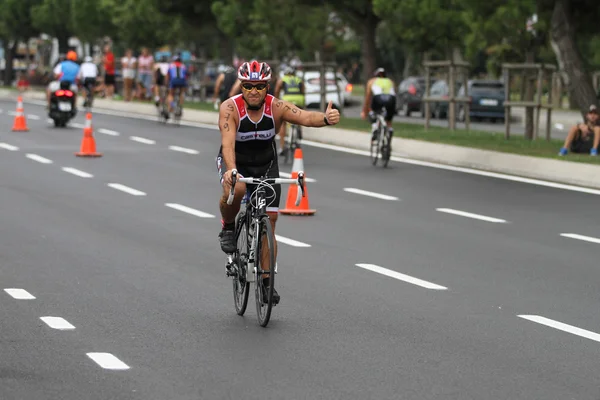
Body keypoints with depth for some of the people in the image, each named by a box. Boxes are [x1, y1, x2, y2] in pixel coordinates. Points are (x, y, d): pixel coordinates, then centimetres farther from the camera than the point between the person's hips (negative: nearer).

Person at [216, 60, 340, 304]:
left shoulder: (277, 107, -21)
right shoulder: (230, 108, -26)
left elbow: (305, 117, -38)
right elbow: (228, 142, -39)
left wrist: (326, 119, -60)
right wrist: (231, 170, -57)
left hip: (266, 164, 2)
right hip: (235, 162, -2)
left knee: (268, 223, -2)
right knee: (235, 190, -36)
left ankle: (267, 281, 9)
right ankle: (228, 228, -5)